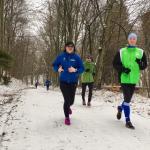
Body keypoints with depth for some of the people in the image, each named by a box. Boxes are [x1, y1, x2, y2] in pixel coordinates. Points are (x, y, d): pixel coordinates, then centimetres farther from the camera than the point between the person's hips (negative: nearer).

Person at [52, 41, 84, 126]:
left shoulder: (77, 57, -2)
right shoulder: (61, 56, -1)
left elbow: (82, 68, -1)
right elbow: (54, 65, 9)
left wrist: (75, 70, -20)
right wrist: (58, 69, -12)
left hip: (73, 82, 1)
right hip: (63, 81, -1)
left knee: (71, 100, 10)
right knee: (67, 100, -6)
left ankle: (68, 107, 49)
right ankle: (67, 117, 14)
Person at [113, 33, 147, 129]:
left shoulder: (141, 52, 6)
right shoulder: (121, 51, 1)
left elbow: (145, 65, 8)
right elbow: (115, 64, 3)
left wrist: (140, 64, -16)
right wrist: (123, 69, -15)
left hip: (134, 79, 3)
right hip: (124, 78, -3)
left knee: (128, 98, 15)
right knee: (127, 98, -10)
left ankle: (120, 108, 46)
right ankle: (128, 120, -4)